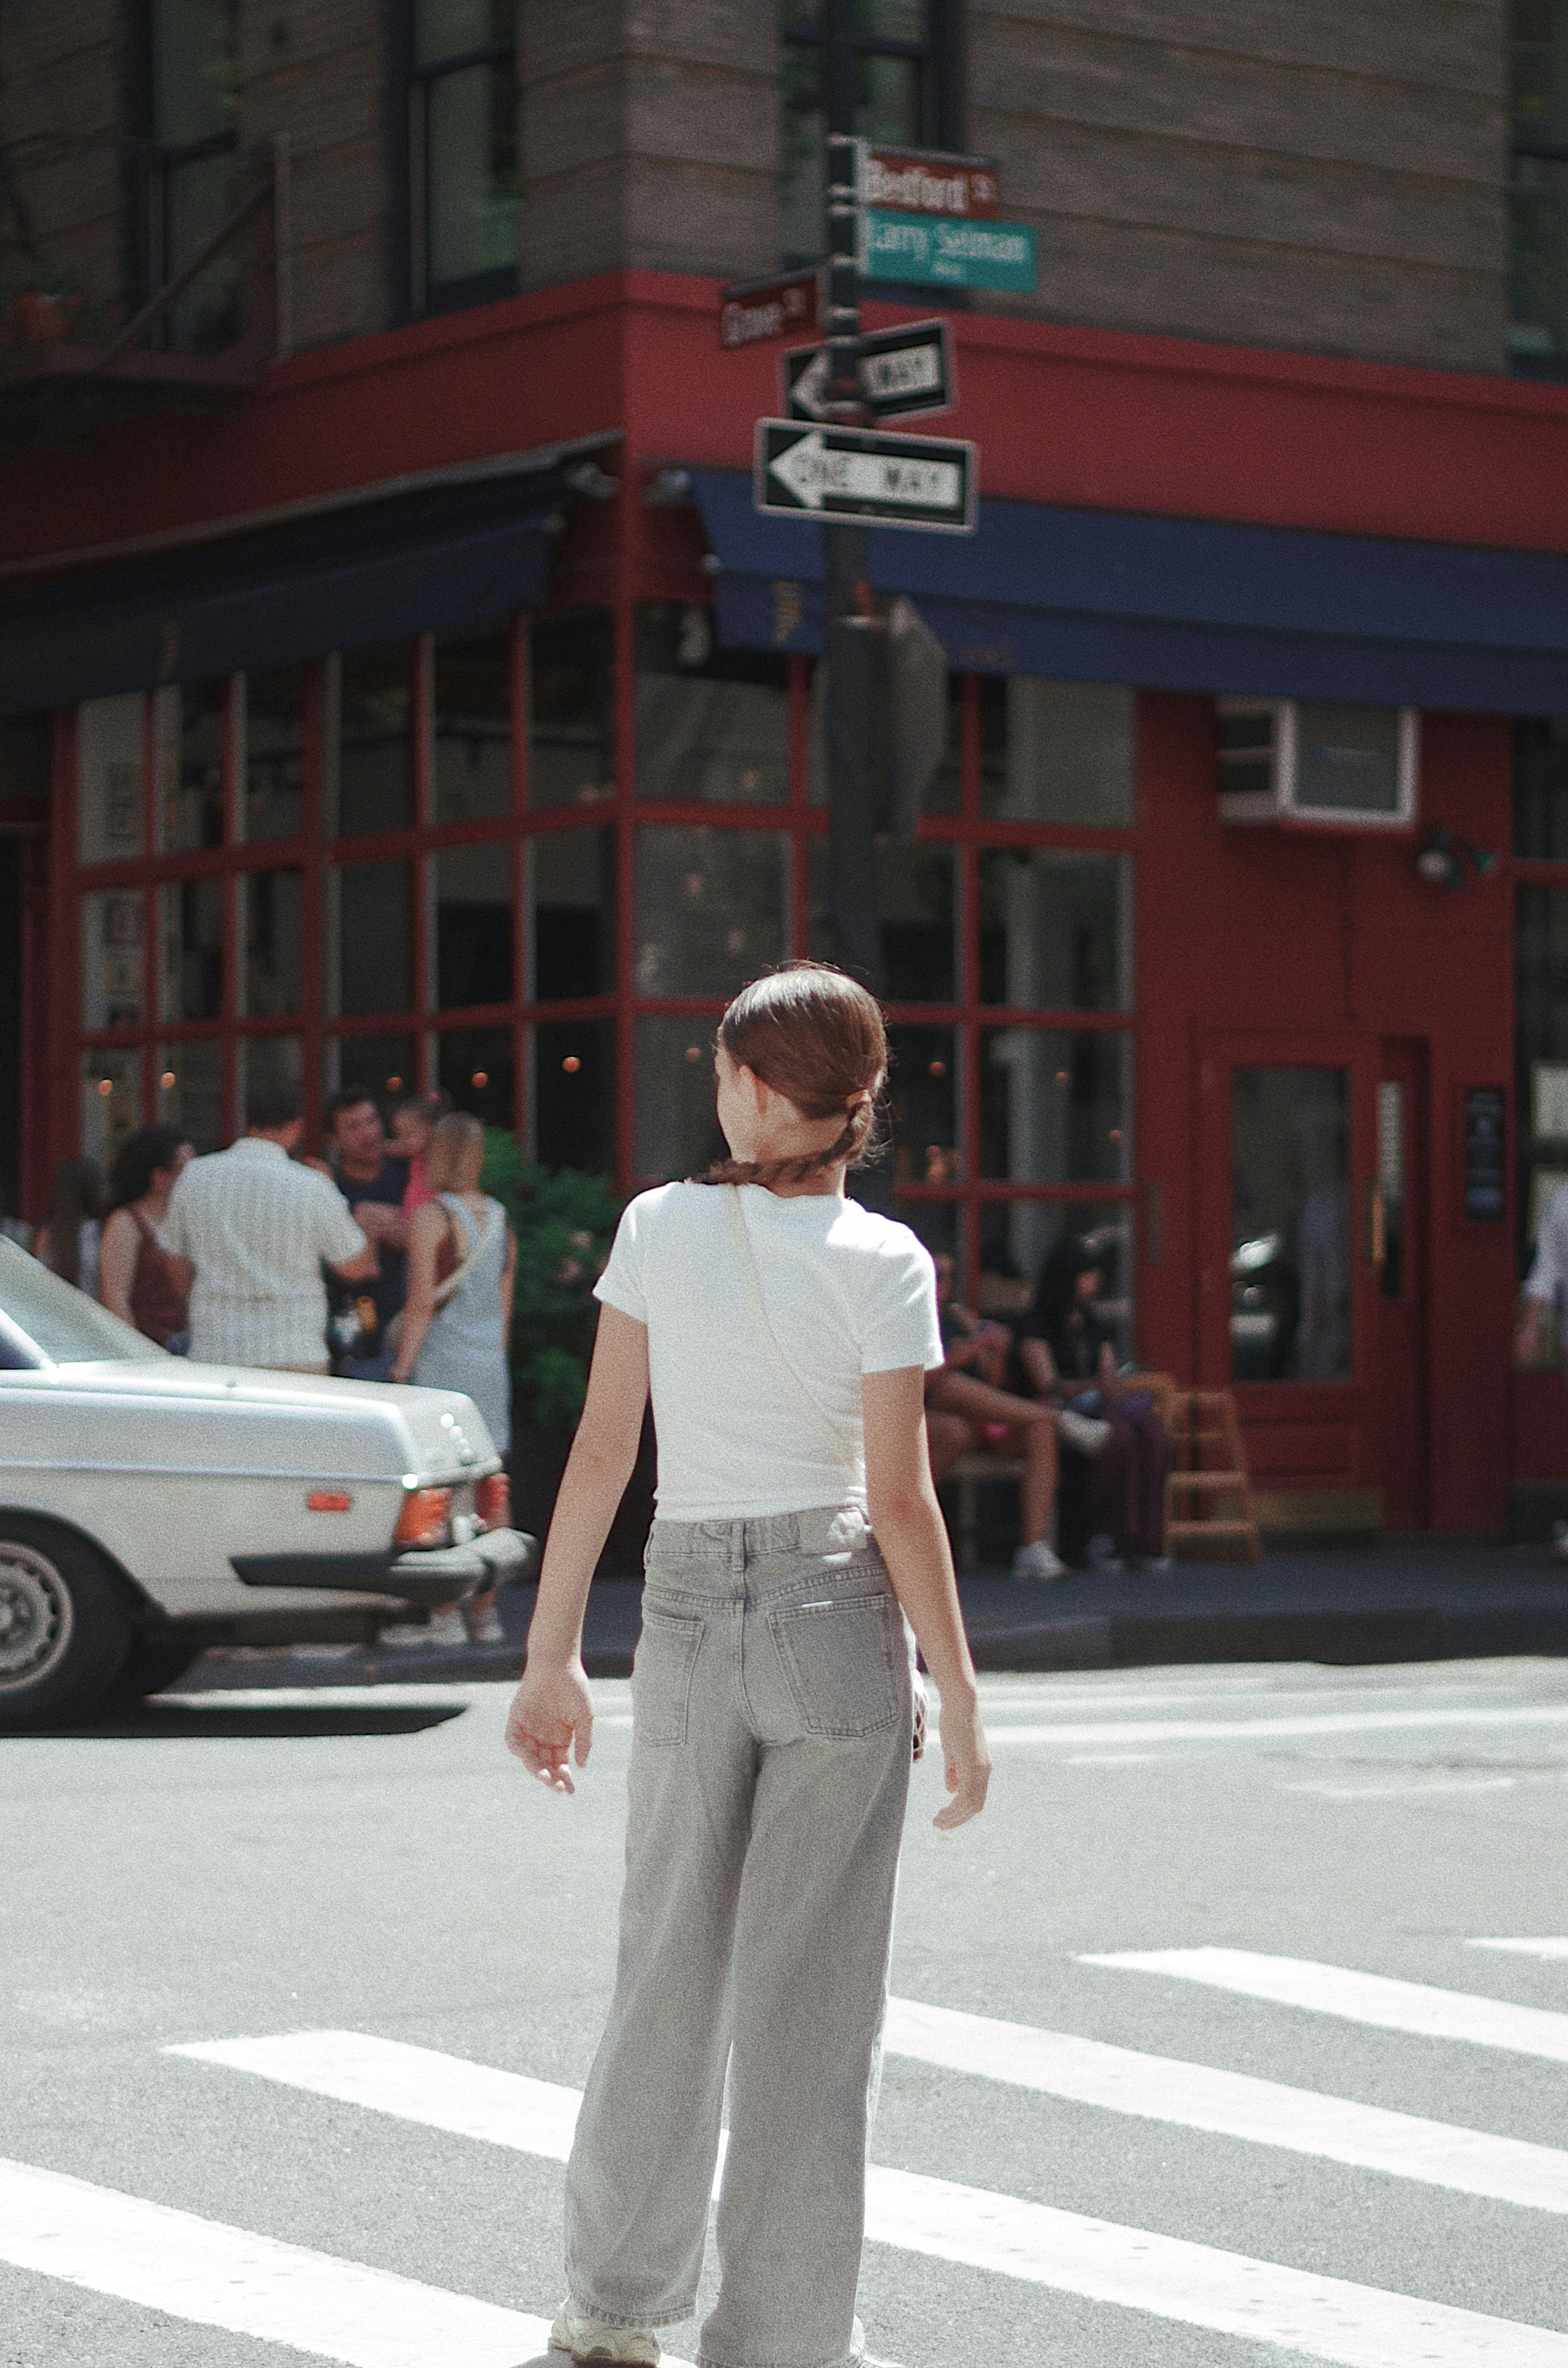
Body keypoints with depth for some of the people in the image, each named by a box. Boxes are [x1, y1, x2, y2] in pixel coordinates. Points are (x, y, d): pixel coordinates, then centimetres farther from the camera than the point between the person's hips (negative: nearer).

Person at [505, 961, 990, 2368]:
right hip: (838, 1619, -2)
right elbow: (899, 1501, -9)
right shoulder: (884, 1264, -8)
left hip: (689, 1611, 2)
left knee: (672, 1961, 15)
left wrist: (553, 1654, 5)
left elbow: (603, 1448, -2)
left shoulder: (661, 1228, -2)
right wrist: (959, 1699, -2)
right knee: (814, 1986, 4)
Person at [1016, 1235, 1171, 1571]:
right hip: (1061, 1414, -6)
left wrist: (1117, 1389, -5)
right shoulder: (1037, 1326, 2)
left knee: (1152, 1432, -29)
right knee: (1119, 1437, -37)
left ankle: (1146, 1540, -30)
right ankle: (1106, 1537, -28)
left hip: (1104, 1409, 6)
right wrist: (1092, 1386, -26)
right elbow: (1047, 1386, -9)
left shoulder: (1096, 1326, 23)